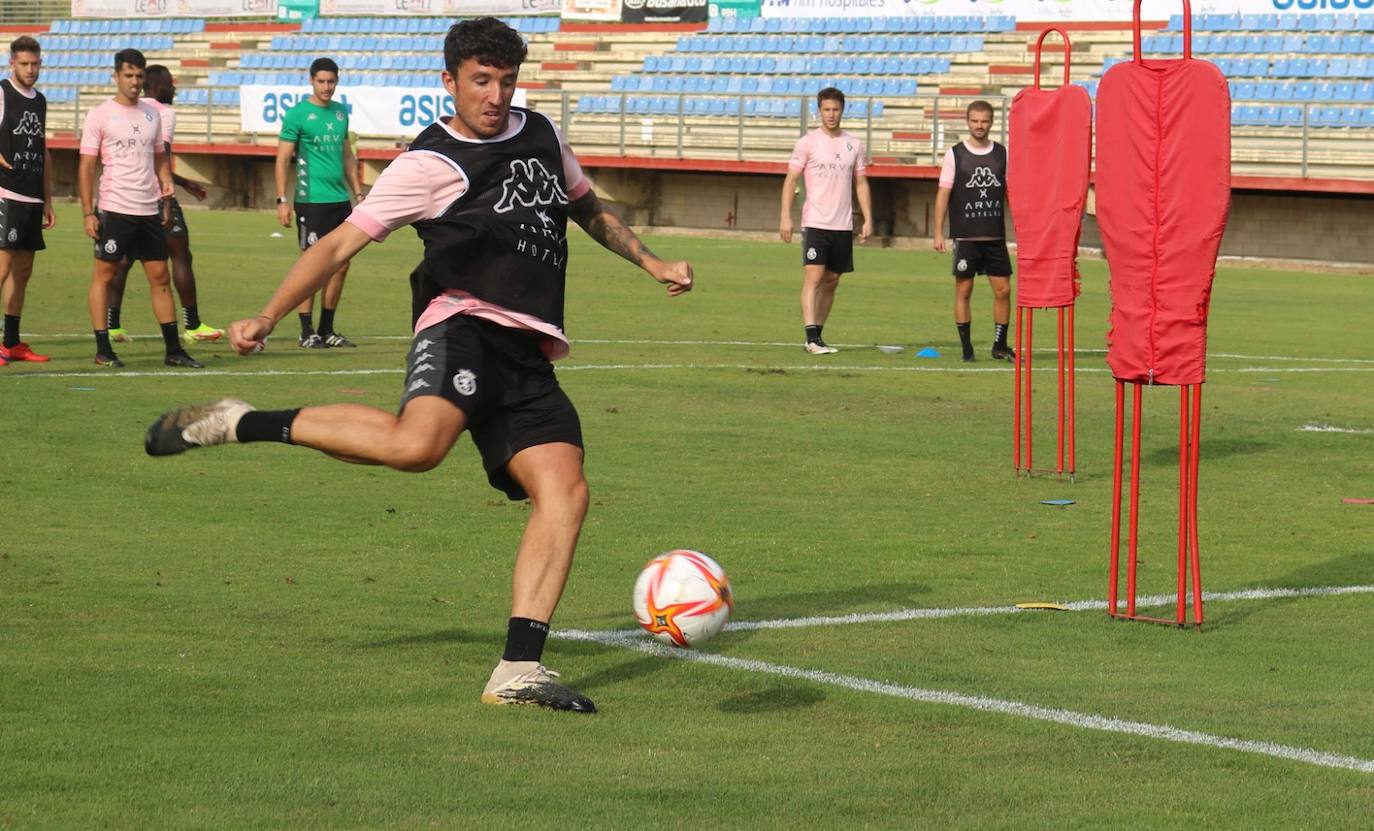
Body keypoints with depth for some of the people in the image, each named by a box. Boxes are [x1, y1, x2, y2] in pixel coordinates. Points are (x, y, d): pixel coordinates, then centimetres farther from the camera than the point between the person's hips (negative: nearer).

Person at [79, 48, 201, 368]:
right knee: (104, 275, 0)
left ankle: (173, 349, 9)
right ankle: (102, 349, 6)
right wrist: (88, 213, -9)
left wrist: (166, 196, 10)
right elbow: (86, 167, -4)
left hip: (149, 210, 5)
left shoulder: (152, 114, 12)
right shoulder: (100, 116, -3)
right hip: (114, 209, -5)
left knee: (160, 277, 5)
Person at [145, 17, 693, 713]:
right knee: (416, 443, -36)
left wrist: (651, 263, 31)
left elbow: (587, 209, 38)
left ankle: (518, 671, -12)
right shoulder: (429, 165, -2)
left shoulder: (540, 135, 18)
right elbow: (341, 242, -4)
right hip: (464, 325, -7)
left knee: (565, 491, -12)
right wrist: (268, 317, -13)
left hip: (528, 354, 7)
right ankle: (243, 424, -18)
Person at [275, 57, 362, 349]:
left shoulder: (341, 112, 13)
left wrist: (357, 192, 19)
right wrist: (282, 200, -12)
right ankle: (307, 331, 2)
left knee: (340, 266, 7)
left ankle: (327, 329, 17)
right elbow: (283, 158, -6)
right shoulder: (297, 113, -5)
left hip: (340, 199, 6)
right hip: (311, 201, -6)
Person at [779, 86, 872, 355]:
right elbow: (791, 180, -1)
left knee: (831, 281, 8)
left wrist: (868, 219, 5)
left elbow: (861, 183, 14)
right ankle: (812, 337, -19)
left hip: (843, 226, 5)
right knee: (813, 277, -14)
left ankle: (816, 335, 16)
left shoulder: (854, 145, 10)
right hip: (814, 222, -4)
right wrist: (785, 217, -10)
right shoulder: (807, 142, -2)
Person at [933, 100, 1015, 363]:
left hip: (995, 236, 2)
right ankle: (966, 348, 7)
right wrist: (938, 233, -4)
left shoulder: (1002, 154, 7)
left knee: (1003, 290, 1)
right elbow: (943, 193, 1)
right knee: (963, 290, 0)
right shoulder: (955, 154, 1)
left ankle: (1000, 345, 13)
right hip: (965, 236, -2)